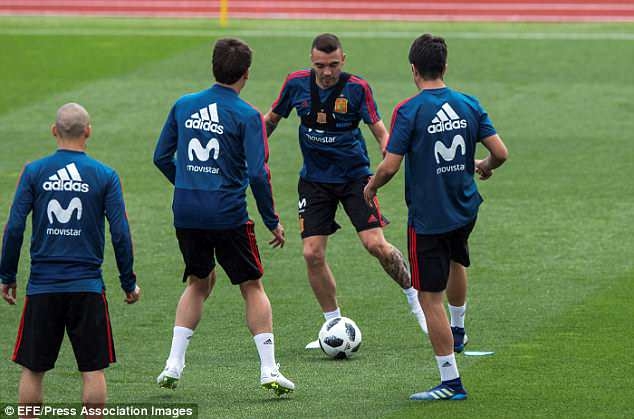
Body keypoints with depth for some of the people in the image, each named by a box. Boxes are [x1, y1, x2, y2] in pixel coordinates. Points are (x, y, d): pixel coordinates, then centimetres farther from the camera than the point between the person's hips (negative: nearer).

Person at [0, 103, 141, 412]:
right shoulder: (104, 176, -2)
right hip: (88, 287, -1)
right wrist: (129, 282, 7)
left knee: (32, 369, 9)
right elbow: (120, 233, -4)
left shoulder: (34, 172, -1)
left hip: (42, 285, 1)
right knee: (93, 369, 5)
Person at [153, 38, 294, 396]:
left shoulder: (184, 106, 5)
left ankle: (174, 365, 13)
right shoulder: (247, 116, -9)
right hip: (228, 215, -4)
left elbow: (162, 158, 10)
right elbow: (258, 174, -14)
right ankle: (269, 370, 2)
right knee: (253, 287, 9)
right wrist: (273, 221, -3)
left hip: (187, 214, 4)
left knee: (199, 282, 22)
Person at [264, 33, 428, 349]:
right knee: (312, 254, -6)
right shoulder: (297, 84, -4)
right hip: (315, 179, 3)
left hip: (353, 175, -3)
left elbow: (379, 130, -13)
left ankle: (414, 297, 8)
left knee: (375, 244, -16)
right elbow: (271, 119, 12)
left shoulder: (357, 88, -12)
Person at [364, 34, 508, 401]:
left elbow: (390, 166, -17)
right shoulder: (469, 105, -1)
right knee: (457, 261, 37)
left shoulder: (409, 111, -15)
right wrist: (485, 167, 20)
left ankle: (451, 382, -1)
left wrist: (371, 188, 4)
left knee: (431, 298, 0)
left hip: (427, 216, -6)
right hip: (465, 208, 6)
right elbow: (500, 153, -3)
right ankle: (458, 330, 53)